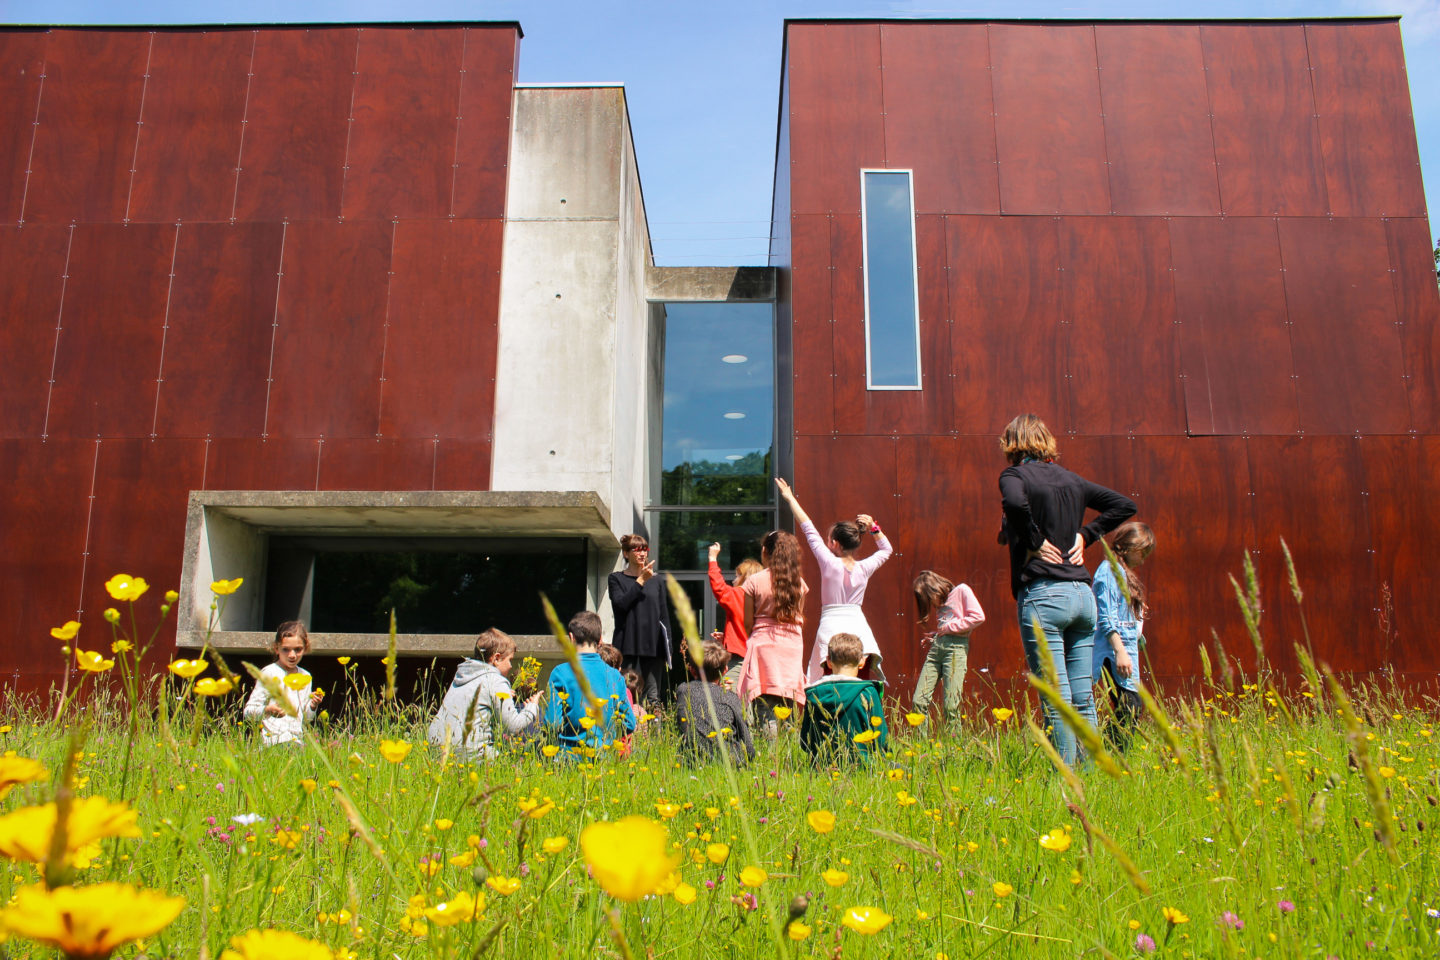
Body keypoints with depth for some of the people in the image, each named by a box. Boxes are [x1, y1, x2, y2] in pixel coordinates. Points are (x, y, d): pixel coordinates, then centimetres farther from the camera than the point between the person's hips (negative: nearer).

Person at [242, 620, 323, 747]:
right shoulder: (269, 673, -2)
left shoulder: (305, 676, 16)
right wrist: (268, 710, -25)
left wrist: (312, 707, 3)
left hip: (298, 741, 6)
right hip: (275, 742, -6)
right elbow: (249, 712, -7)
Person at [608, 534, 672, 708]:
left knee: (653, 698, -1)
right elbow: (620, 604, -10)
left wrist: (667, 650, 9)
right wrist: (641, 581, -9)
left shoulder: (656, 581, 16)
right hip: (628, 646, -2)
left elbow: (664, 616, 15)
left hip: (653, 647, 3)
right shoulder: (617, 579, 8)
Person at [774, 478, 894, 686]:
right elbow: (885, 549, 21)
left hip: (831, 628, -4)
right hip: (859, 628, 4)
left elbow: (809, 530, -3)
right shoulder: (865, 568, 0)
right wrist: (874, 528, 6)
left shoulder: (830, 564, -10)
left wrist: (790, 498, 5)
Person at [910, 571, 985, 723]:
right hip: (936, 646, 7)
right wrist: (933, 635, 8)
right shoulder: (939, 602, 25)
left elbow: (978, 617, -9)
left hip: (956, 646, -7)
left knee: (951, 705, -12)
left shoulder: (961, 591, 3)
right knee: (918, 701, -3)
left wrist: (950, 627, -5)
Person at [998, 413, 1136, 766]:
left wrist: (1034, 540, -11)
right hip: (1082, 594, 6)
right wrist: (1085, 535, 14)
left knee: (1056, 703, -4)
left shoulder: (1015, 474, -2)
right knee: (1083, 701, 10)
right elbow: (1125, 505, 20)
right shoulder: (1071, 479, 16)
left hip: (1042, 595, -6)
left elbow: (1015, 502, -26)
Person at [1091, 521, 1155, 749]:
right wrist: (1120, 651, -22)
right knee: (1129, 707, -15)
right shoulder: (1110, 569, -9)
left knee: (1132, 708, 5)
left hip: (1127, 649, 10)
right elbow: (1107, 618, -16)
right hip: (1115, 650, -10)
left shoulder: (1125, 572, 21)